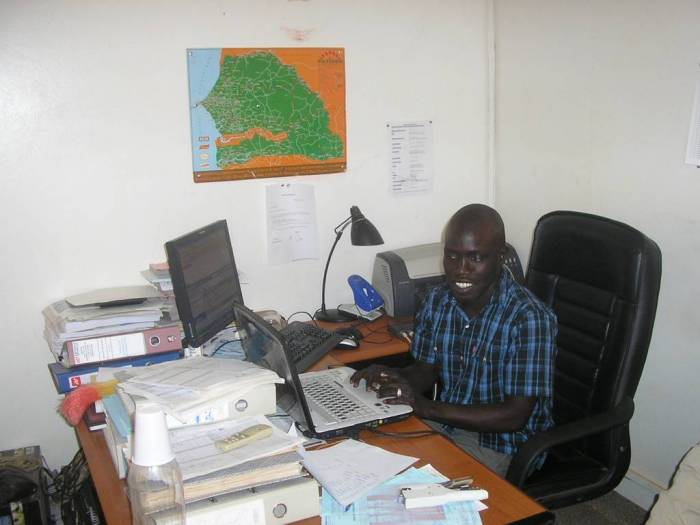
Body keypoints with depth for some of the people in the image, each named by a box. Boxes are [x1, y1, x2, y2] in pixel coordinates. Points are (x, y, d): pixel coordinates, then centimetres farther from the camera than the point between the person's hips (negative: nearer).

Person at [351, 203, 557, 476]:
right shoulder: (437, 300, -3)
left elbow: (514, 416, -22)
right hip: (444, 424, 6)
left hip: (499, 444, -6)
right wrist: (392, 377, -15)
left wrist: (426, 407, -28)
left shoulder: (529, 318, -22)